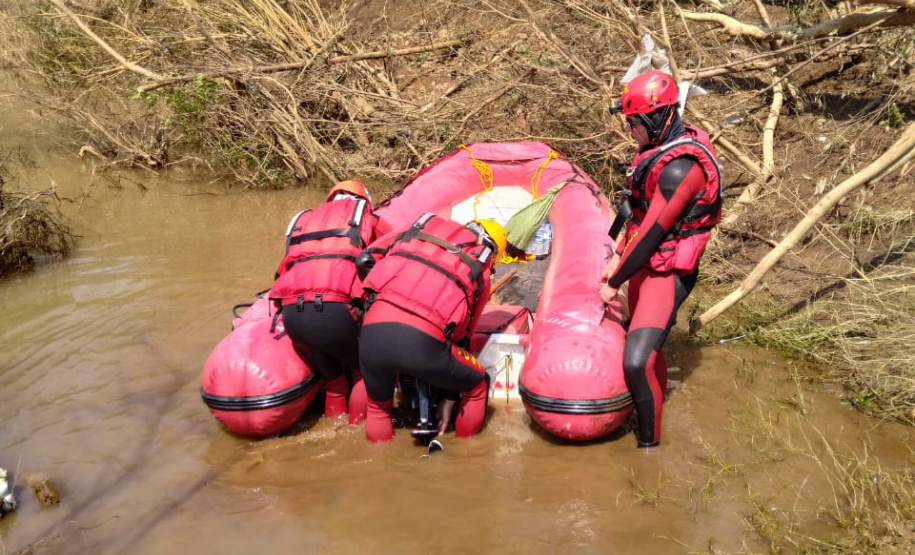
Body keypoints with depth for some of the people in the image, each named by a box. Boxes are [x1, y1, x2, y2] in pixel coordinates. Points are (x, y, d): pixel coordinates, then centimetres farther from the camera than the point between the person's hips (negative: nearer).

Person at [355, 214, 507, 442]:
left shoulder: (425, 224, 26)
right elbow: (462, 336, 25)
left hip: (373, 330, 2)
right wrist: (450, 398, 31)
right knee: (476, 385, 29)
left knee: (378, 406, 32)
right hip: (423, 340, -2)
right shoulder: (481, 272, 23)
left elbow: (366, 259, 20)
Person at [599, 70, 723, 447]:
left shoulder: (680, 166, -26)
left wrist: (615, 282, -16)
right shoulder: (659, 148, 5)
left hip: (668, 272, -9)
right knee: (646, 348, 22)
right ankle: (655, 400, 43)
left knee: (636, 361, -17)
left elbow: (652, 233, -24)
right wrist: (617, 258, 13)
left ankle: (649, 441, 1)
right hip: (646, 264, 10)